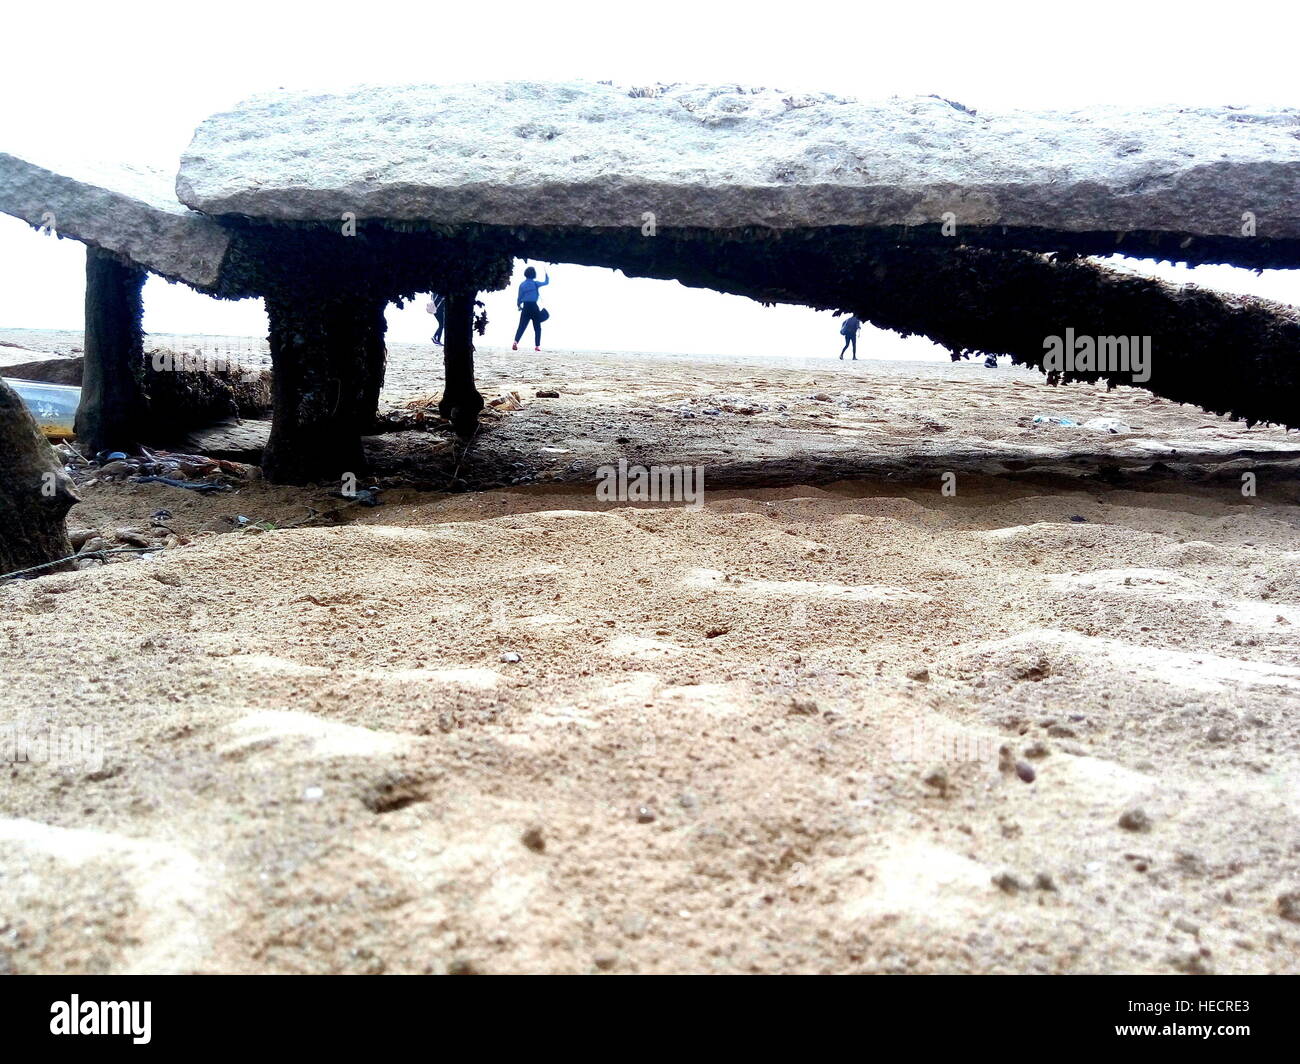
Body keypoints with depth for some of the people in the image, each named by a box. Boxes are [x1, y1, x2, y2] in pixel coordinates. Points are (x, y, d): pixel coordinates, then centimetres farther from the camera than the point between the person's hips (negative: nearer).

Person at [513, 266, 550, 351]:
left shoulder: (522, 284, 5)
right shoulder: (535, 283, -4)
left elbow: (519, 297, 7)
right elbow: (546, 282, 6)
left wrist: (519, 305, 22)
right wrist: (547, 274, 22)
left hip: (525, 307, 3)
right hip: (534, 306, -3)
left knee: (521, 326, 0)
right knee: (537, 327, 7)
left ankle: (516, 342, -20)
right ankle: (537, 346, 2)